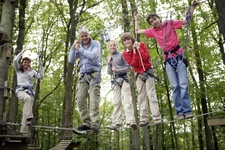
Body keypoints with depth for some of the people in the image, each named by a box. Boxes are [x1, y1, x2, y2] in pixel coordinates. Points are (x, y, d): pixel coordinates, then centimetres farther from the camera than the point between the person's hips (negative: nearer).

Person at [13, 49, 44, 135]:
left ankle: (23, 131, -11)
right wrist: (21, 53, 4)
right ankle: (29, 117, -45)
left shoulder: (32, 71, 20)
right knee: (28, 98, -39)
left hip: (30, 91, 3)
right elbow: (15, 61, -2)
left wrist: (41, 67, 7)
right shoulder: (18, 70, 14)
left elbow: (41, 77, 11)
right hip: (20, 90, -3)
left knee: (26, 111, -8)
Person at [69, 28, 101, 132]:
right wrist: (73, 47, 0)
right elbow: (71, 60, 9)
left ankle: (95, 123, -19)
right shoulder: (78, 46, 16)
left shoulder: (95, 44, 4)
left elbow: (93, 55, -15)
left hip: (94, 73, -5)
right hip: (83, 74, 5)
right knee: (80, 99, -3)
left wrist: (80, 49, -7)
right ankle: (86, 123, 3)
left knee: (94, 99, -16)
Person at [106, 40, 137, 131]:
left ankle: (131, 121, -25)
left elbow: (128, 68, -1)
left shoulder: (121, 55, 4)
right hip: (115, 80, 4)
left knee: (127, 99, -15)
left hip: (124, 79, -4)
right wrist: (109, 62, 3)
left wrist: (118, 70, -11)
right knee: (117, 102, -3)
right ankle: (117, 123, -8)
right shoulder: (109, 57, 18)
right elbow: (109, 72, 15)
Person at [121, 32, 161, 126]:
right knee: (141, 97, 3)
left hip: (148, 72, -3)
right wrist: (134, 52, -17)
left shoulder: (141, 45, -3)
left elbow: (146, 57, -15)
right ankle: (144, 119, 4)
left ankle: (156, 118, -12)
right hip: (139, 74, 3)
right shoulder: (125, 53, 0)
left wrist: (138, 48, -17)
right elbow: (133, 64, -12)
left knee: (151, 94, -10)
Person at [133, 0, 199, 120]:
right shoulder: (152, 31, 12)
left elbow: (187, 21, 8)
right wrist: (136, 19, 27)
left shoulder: (169, 24, 4)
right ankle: (180, 112, -1)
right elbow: (137, 31, 22)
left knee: (183, 84, -9)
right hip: (168, 59, 3)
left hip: (179, 55, -2)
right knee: (175, 86, -2)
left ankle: (187, 110, -8)